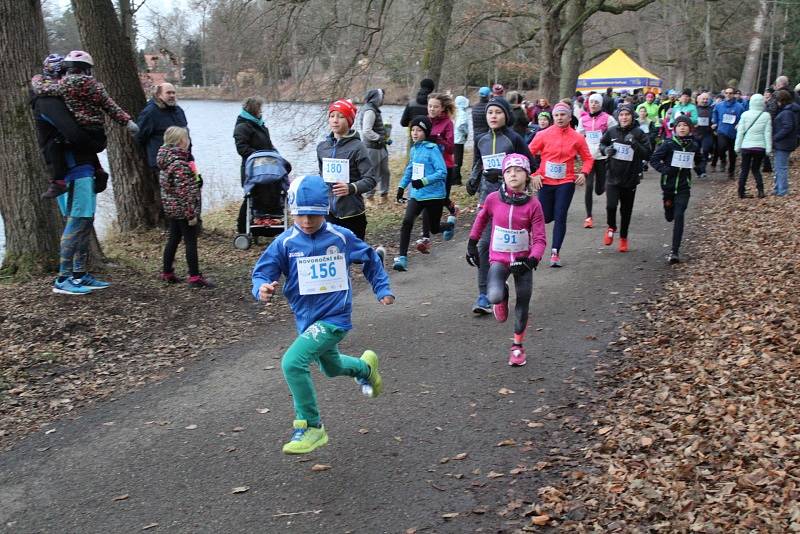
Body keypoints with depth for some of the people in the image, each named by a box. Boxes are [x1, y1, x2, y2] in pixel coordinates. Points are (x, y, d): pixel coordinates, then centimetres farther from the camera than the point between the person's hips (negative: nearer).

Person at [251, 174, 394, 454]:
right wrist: (263, 288, -29)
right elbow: (262, 271, -6)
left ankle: (311, 427, -8)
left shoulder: (341, 237, -8)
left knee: (293, 362, -23)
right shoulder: (285, 242, -7)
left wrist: (383, 289, 10)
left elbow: (370, 258, 10)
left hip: (334, 317, -5)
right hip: (307, 319, 5)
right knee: (331, 367, 28)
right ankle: (365, 366, 62)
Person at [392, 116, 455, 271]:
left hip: (434, 195, -5)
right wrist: (402, 186, 18)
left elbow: (442, 172, -20)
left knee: (434, 229, 11)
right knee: (407, 222, -17)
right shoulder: (414, 149, 7)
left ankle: (450, 223, 47)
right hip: (416, 194, 5)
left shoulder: (432, 149, -14)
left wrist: (424, 181, -30)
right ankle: (402, 258, -14)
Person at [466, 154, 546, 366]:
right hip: (499, 259, -1)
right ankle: (502, 296, 14)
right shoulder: (493, 199, -8)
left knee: (523, 303, 9)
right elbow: (481, 219, 13)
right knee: (495, 297, -25)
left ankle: (518, 346, 29)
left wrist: (532, 260, -25)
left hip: (522, 259, 1)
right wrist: (472, 244, 15)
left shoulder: (533, 204, -11)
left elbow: (540, 238, -10)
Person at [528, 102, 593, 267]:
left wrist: (583, 173, -8)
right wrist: (534, 174, -7)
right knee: (545, 217, 7)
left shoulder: (577, 137, -1)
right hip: (545, 182, 1)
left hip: (566, 183, 0)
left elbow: (588, 158, 8)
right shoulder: (544, 135, -3)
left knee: (560, 217, -7)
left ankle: (555, 252, -2)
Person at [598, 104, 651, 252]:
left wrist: (635, 144, -23)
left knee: (626, 210, 12)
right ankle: (611, 227, 14)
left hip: (630, 178, 0)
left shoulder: (639, 133, -7)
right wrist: (606, 150, -6)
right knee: (611, 205, -18)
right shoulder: (611, 131, -2)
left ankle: (623, 238, 32)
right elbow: (602, 144, 16)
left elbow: (647, 155, -9)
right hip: (613, 177, 0)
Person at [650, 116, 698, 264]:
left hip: (684, 187, 0)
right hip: (668, 185, 0)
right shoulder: (668, 144, -8)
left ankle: (675, 251, -10)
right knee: (669, 216, 15)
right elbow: (654, 159, -10)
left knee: (679, 217, -12)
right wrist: (664, 169, -24)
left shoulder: (693, 146, 1)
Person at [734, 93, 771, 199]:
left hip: (746, 146, 0)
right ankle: (760, 190, 1)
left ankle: (741, 192, 8)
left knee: (744, 170, 9)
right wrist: (769, 148, 1)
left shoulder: (745, 114, -4)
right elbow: (768, 133, -4)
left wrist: (737, 146, 4)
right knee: (756, 169, 14)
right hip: (760, 147, 0)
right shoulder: (766, 115, -4)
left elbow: (740, 132, -3)